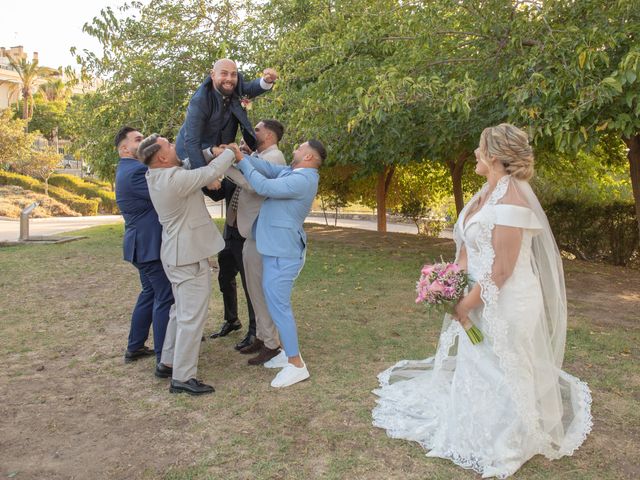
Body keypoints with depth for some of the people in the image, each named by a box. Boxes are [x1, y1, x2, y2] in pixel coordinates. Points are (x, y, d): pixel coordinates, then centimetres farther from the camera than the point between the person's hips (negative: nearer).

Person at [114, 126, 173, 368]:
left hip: (142, 244, 11)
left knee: (150, 293, 21)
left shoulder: (127, 169, 16)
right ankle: (164, 359, 1)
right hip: (151, 245, -11)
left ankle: (134, 347, 31)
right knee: (165, 298, -5)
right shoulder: (136, 171, -18)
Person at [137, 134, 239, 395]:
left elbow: (192, 167, 17)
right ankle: (183, 377, 4)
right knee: (192, 317, -3)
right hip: (189, 256, -10)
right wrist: (230, 152, 0)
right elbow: (211, 172, -16)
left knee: (182, 310, 23)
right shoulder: (175, 179, -23)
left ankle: (169, 360, 33)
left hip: (178, 254, 10)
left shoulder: (159, 177, 6)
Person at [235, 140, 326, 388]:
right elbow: (266, 167, 1)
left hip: (282, 252, -10)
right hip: (277, 248, 10)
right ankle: (290, 352, 31)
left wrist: (241, 161, -12)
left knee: (278, 306, -6)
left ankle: (296, 365, 1)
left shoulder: (303, 180, -20)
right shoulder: (292, 172, 10)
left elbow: (263, 186, -23)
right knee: (277, 303, 19)